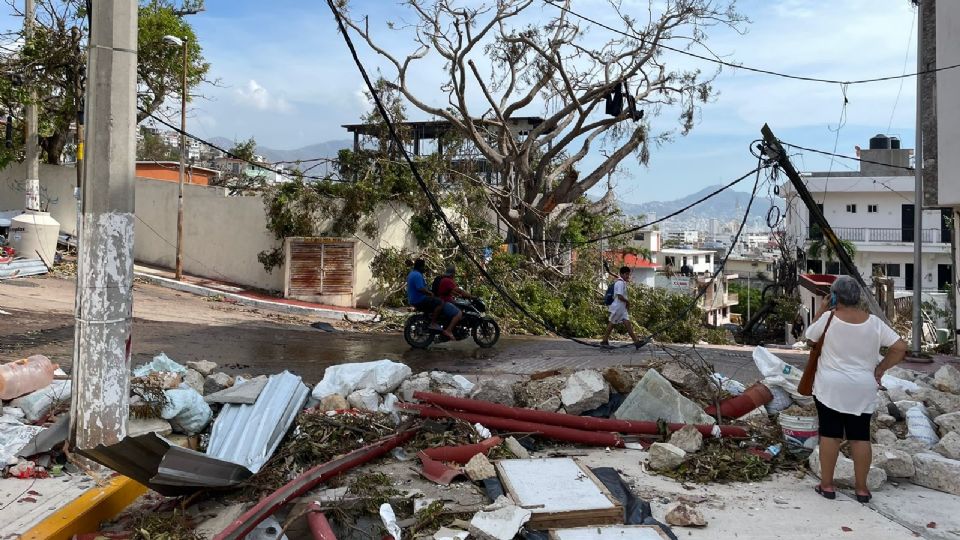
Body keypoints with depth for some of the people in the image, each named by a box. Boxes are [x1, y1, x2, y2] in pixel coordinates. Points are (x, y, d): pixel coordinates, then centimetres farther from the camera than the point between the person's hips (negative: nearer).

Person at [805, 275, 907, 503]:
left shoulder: (829, 318, -11)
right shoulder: (873, 322, -4)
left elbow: (810, 336, 6)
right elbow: (900, 348, -5)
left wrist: (821, 311, 9)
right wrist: (880, 368, 3)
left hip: (831, 388, -2)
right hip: (863, 390, 2)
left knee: (830, 434, 5)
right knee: (860, 436, 9)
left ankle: (826, 484, 12)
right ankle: (861, 488, 16)